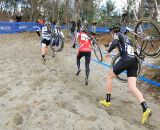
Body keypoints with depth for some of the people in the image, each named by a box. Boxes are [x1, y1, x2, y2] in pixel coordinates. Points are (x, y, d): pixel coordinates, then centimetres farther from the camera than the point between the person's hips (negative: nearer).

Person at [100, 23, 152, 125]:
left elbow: (114, 43, -13)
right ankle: (146, 109, -20)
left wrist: (108, 52, -1)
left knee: (109, 76, 13)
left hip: (126, 60, -7)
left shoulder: (117, 35, 8)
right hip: (134, 61, 7)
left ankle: (107, 101, 18)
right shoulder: (127, 38, 30)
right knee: (132, 87, -2)